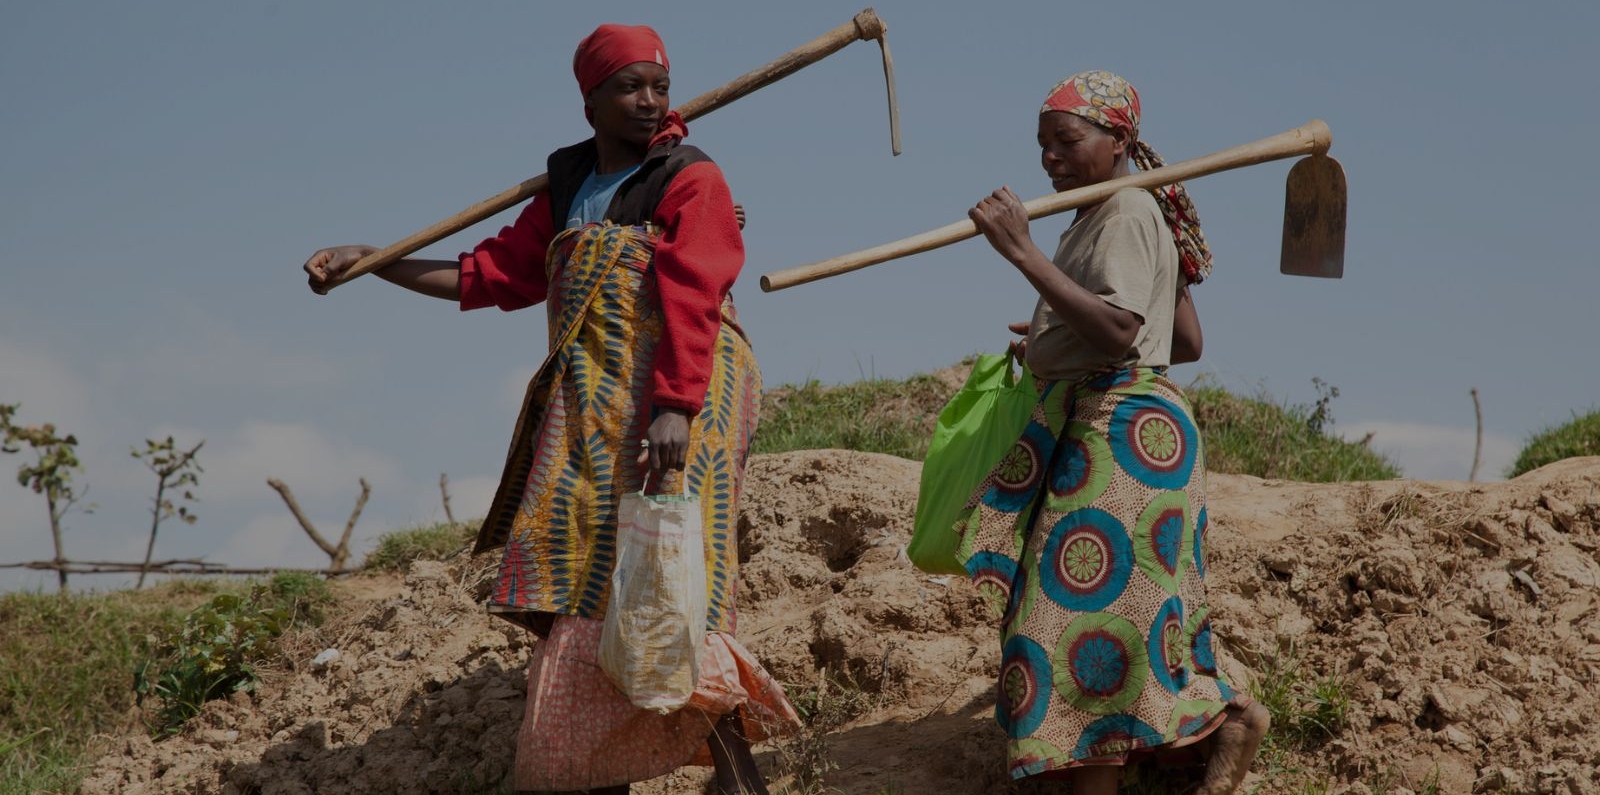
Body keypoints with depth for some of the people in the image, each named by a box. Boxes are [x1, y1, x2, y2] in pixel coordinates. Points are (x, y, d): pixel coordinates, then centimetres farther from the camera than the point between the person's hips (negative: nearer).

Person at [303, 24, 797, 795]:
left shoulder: (692, 181, -1)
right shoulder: (568, 190, 20)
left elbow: (691, 298, -14)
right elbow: (495, 272, 21)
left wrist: (673, 407, -27)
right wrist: (367, 261, 17)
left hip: (681, 390, -7)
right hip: (591, 407, 7)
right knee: (587, 584, 5)